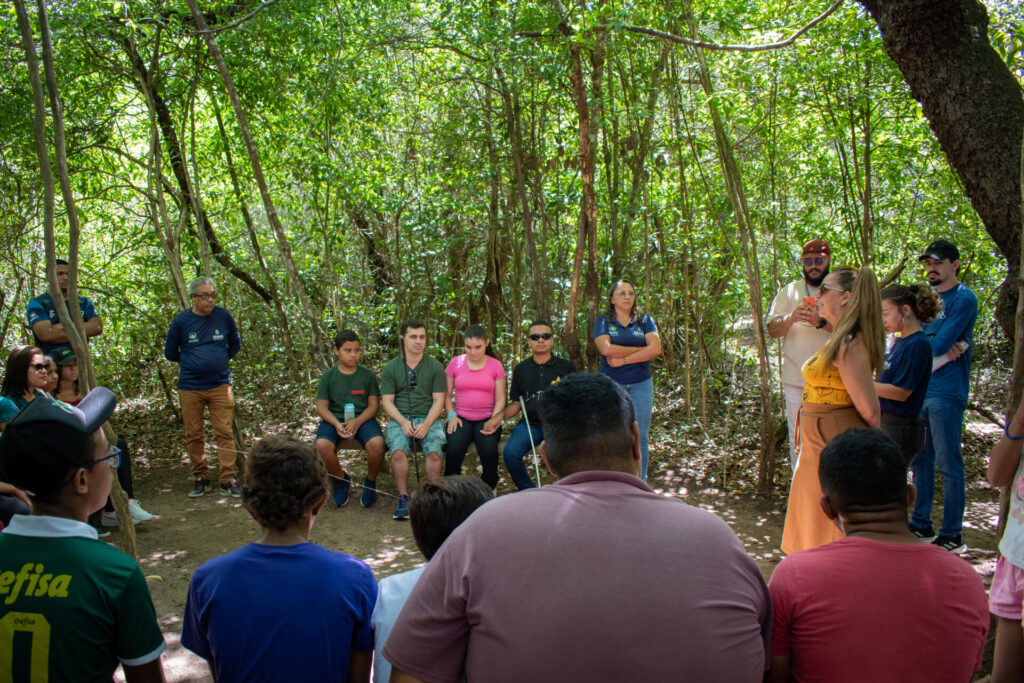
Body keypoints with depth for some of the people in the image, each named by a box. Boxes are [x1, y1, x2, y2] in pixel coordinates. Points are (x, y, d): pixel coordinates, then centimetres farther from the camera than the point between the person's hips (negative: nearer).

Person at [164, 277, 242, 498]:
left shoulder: (223, 316, 0)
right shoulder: (181, 321, -3)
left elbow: (235, 343, 18)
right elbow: (170, 352, 10)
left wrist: (220, 359, 9)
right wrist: (192, 362, 8)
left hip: (220, 385, 0)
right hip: (190, 387, 0)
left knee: (224, 432, -3)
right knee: (193, 435, 5)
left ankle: (228, 479, 1)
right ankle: (200, 478, 18)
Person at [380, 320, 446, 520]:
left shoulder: (435, 367, 8)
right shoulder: (390, 368, 8)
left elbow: (438, 400, 3)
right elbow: (387, 401, 4)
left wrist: (426, 424, -13)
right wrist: (403, 422, -12)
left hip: (428, 419, 0)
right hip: (399, 419, 0)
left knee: (434, 452, -29)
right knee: (398, 452, -29)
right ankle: (403, 498, -16)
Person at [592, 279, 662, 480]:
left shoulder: (644, 321, 10)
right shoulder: (603, 321, 5)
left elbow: (656, 349, -6)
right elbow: (606, 349, -13)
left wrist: (623, 359, -11)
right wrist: (641, 350, -8)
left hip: (640, 385, 2)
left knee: (640, 438, 2)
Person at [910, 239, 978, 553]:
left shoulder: (964, 298, -7)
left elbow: (939, 343, -17)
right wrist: (941, 347, -10)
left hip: (946, 392, -8)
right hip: (919, 389, 8)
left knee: (948, 465, -2)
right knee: (920, 461, 13)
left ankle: (952, 536, 6)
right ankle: (921, 526, 24)